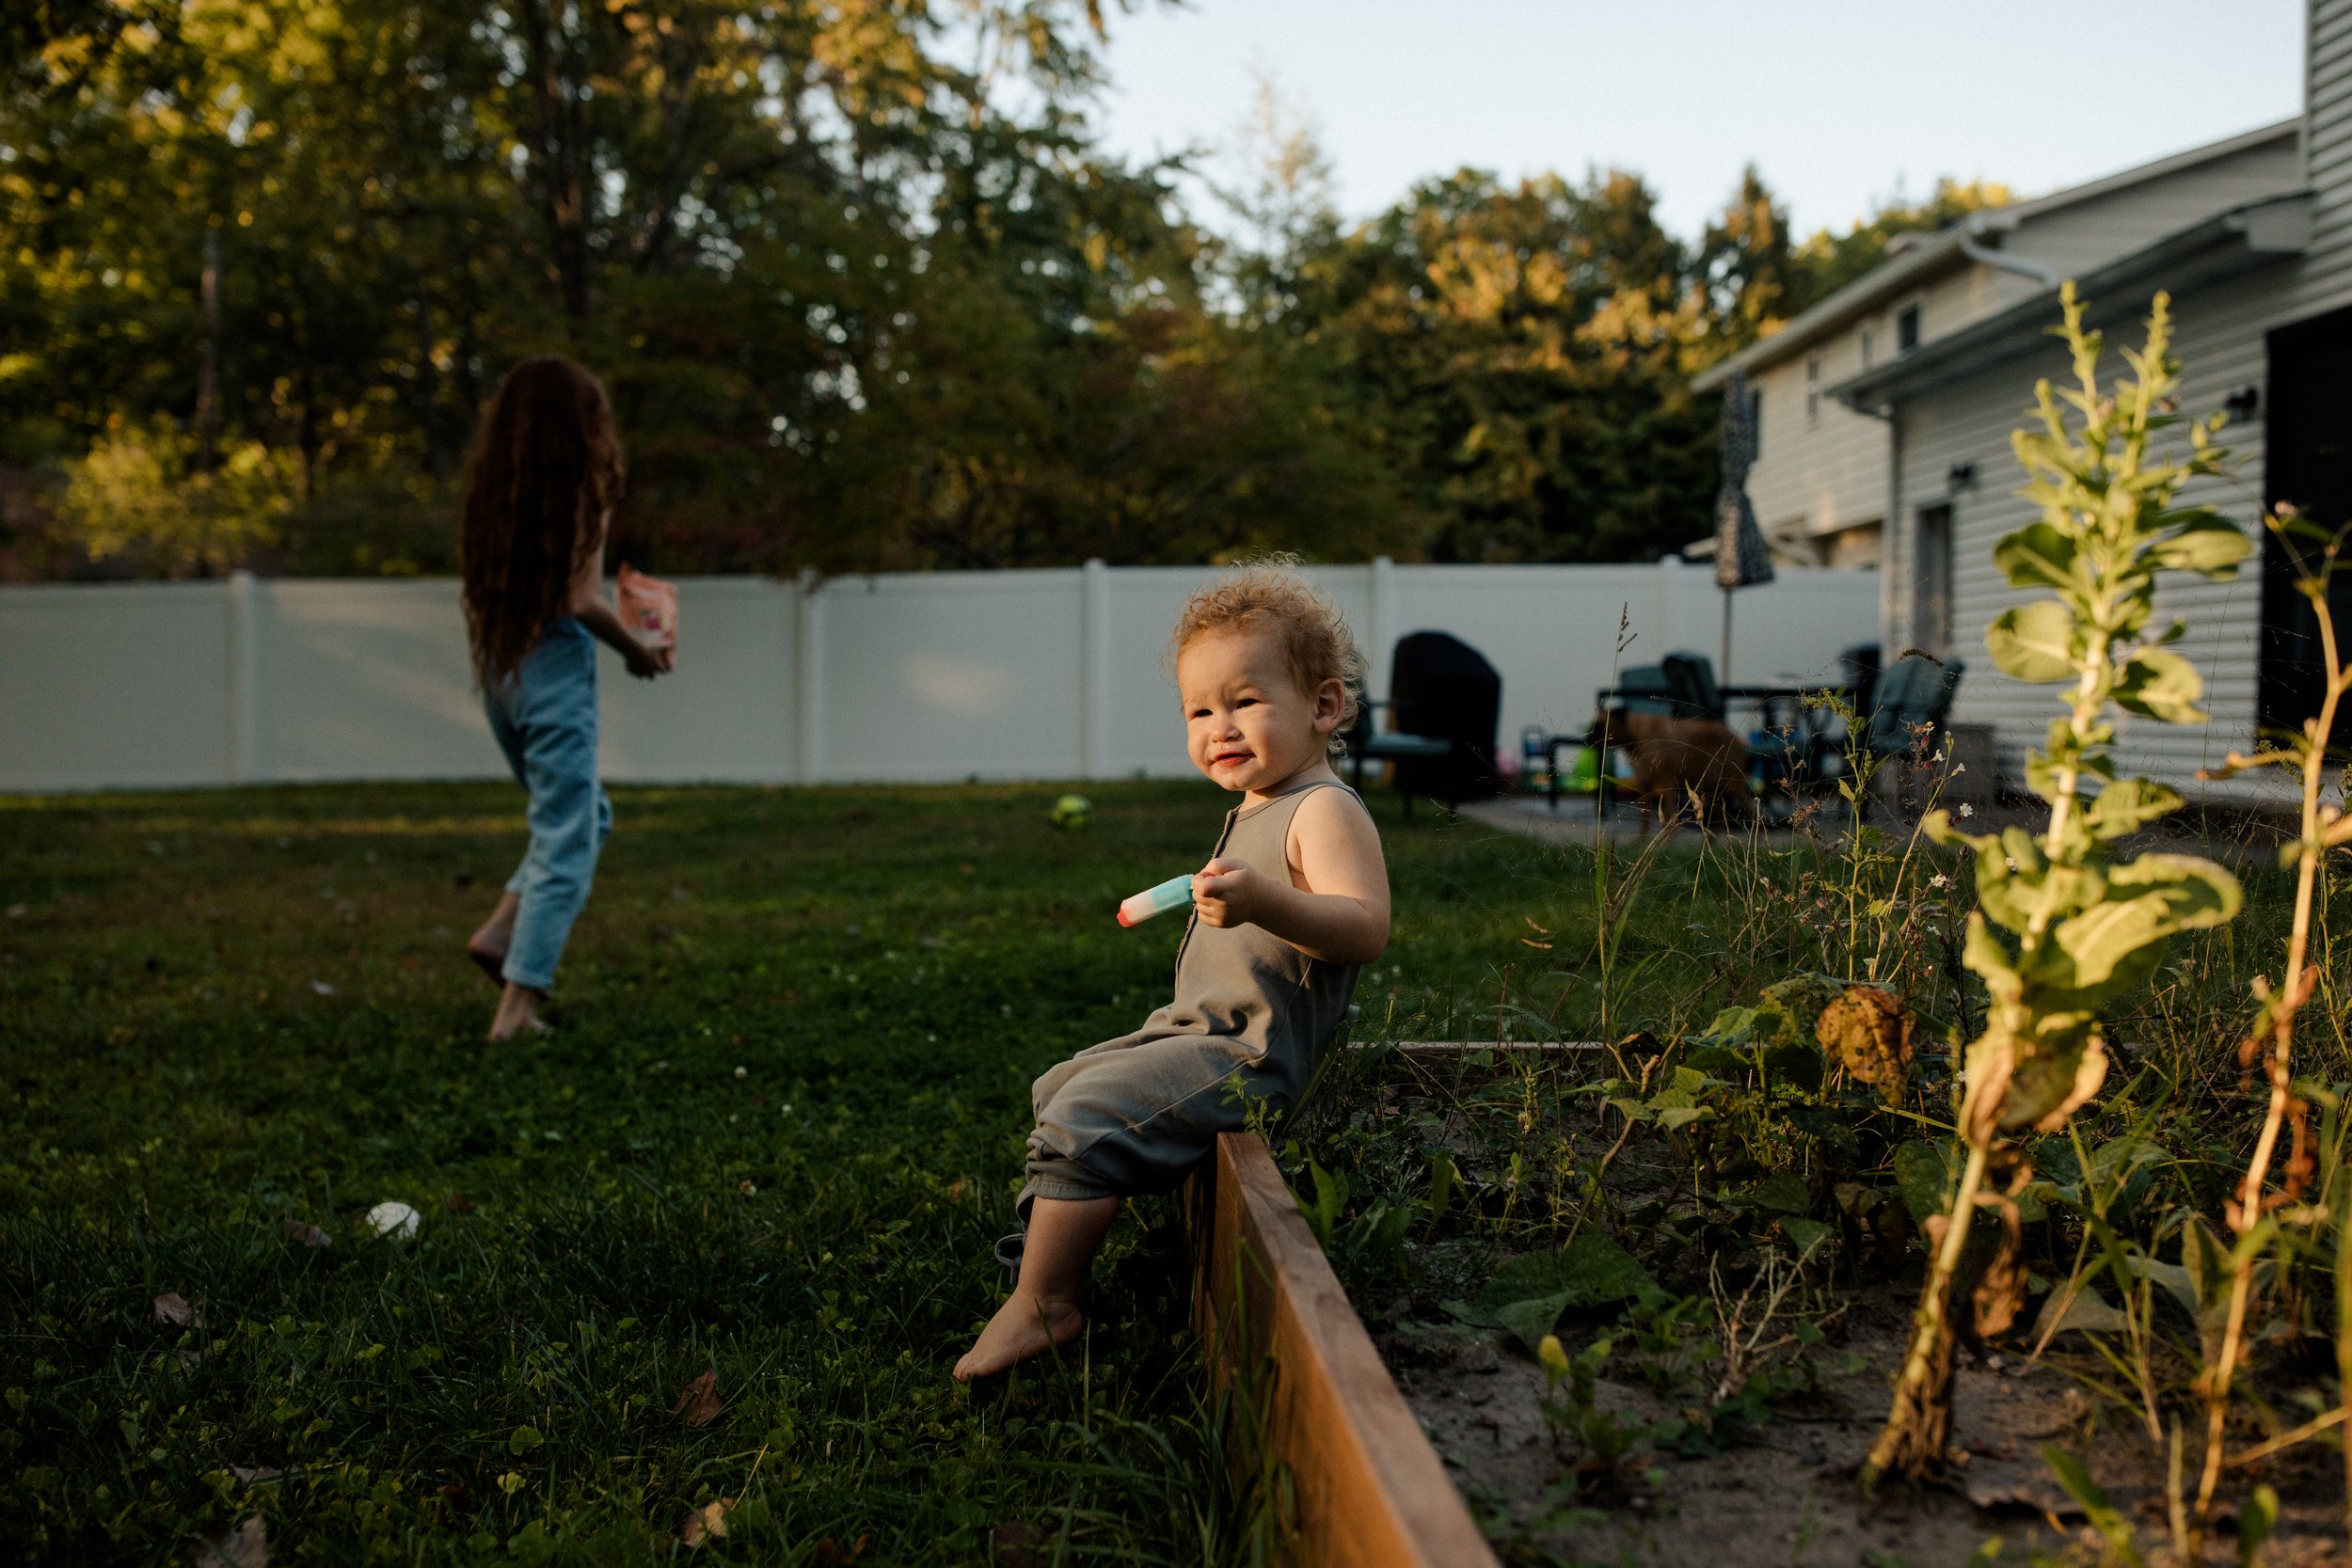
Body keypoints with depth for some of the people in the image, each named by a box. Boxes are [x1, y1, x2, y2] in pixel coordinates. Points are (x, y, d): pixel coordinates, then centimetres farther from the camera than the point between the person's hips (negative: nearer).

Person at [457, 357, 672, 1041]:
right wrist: (638, 650, -2)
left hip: (498, 672, 7)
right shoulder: (582, 493, -11)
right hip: (556, 673, -7)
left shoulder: (491, 492, 7)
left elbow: (481, 589, 9)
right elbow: (582, 602, -16)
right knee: (566, 844, 1)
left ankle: (500, 932, 8)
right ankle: (517, 1005, -2)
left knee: (586, 817, 23)